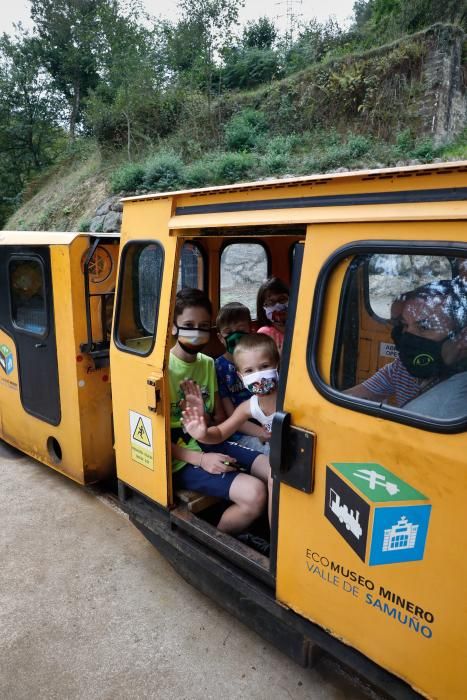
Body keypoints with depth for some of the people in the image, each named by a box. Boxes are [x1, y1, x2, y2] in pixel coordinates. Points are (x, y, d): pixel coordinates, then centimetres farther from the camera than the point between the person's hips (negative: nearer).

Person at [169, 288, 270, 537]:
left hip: (211, 444, 7)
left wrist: (203, 416, -14)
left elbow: (220, 420, 10)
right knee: (254, 493, -24)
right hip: (181, 458, -7)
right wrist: (199, 458, -23)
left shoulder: (208, 364, 9)